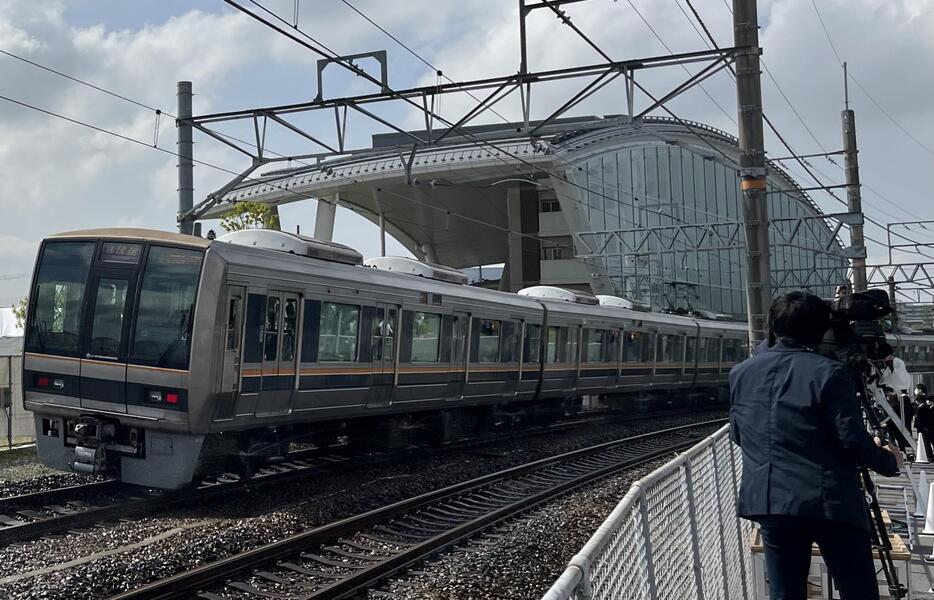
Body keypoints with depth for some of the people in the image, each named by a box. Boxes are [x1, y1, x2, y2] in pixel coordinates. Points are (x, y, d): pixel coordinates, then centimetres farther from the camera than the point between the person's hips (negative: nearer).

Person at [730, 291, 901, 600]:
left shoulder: (739, 374, 7)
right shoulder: (829, 372, -9)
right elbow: (851, 437, -12)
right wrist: (888, 461, 7)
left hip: (769, 503, 4)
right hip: (829, 503, -4)